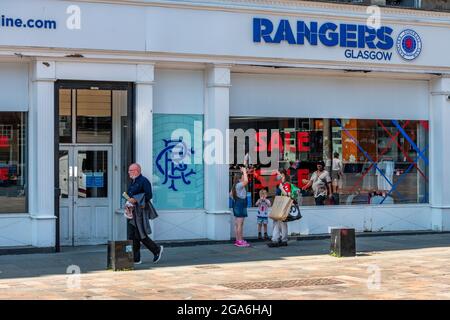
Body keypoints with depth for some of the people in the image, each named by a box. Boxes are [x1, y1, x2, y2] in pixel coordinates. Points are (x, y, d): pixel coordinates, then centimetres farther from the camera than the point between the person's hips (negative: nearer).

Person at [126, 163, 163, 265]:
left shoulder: (144, 181, -10)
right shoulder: (133, 182, 18)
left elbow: (149, 195, -18)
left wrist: (135, 200, -21)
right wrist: (129, 201, 7)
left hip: (140, 211, -9)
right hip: (132, 212, 9)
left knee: (140, 235, -7)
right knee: (132, 236, 5)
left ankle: (157, 249, 10)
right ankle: (136, 259, 8)